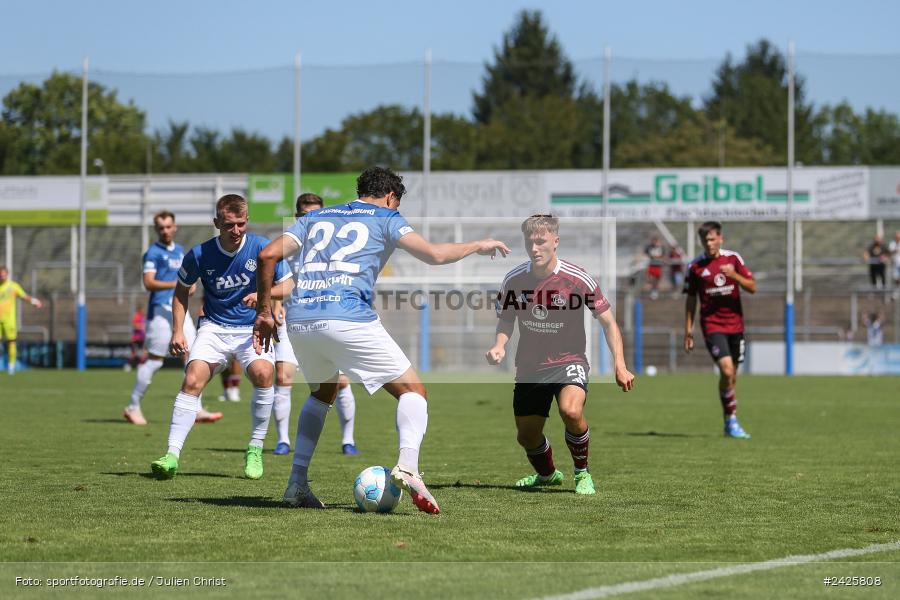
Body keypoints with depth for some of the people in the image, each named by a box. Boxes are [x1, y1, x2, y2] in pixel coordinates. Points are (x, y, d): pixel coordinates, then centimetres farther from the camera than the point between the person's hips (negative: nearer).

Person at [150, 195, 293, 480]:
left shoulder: (261, 247, -11)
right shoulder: (199, 255, -8)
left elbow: (288, 285, -3)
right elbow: (182, 290, 10)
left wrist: (263, 294, -23)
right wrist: (178, 331, 1)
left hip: (252, 328, -1)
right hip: (214, 328, 1)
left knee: (263, 372, -29)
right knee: (192, 380, -21)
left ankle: (255, 449, -11)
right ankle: (172, 454, -18)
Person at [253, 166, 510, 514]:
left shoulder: (316, 217, 26)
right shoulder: (386, 218, 14)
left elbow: (268, 255, 15)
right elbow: (434, 255, 1)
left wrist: (264, 311, 20)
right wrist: (478, 246, 17)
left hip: (298, 319, 5)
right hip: (347, 317, -5)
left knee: (322, 393, 32)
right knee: (413, 391, 5)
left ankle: (297, 485, 22)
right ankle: (407, 466, -23)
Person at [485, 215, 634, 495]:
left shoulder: (577, 278, -14)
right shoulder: (514, 279, -6)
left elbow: (608, 322, -6)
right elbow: (506, 320, 11)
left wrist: (620, 366, -14)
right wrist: (499, 346, -11)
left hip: (569, 361, -4)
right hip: (529, 365, 4)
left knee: (571, 410, -33)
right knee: (526, 436, 9)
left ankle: (582, 473, -7)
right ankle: (547, 474, 44)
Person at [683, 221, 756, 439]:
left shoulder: (733, 258, 3)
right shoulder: (695, 267, -1)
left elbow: (752, 287, 1)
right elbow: (690, 300, 6)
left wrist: (734, 275, -17)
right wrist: (688, 331, 3)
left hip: (735, 323, 3)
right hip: (712, 325, -3)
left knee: (732, 374, 8)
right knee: (726, 370, -20)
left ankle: (729, 424, 20)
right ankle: (731, 420, -11)